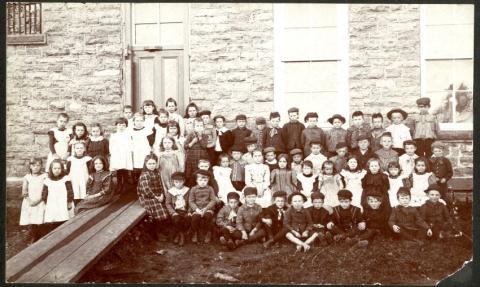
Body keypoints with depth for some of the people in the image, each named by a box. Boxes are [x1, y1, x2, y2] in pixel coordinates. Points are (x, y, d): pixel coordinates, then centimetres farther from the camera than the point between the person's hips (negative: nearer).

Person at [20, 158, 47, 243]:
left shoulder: (44, 176, -3)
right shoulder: (27, 177, 3)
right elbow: (24, 192, 3)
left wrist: (37, 200, -14)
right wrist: (25, 194, -19)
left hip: (40, 203, -2)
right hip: (29, 203, 2)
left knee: (38, 223, -7)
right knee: (30, 224, -1)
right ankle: (32, 241, 16)